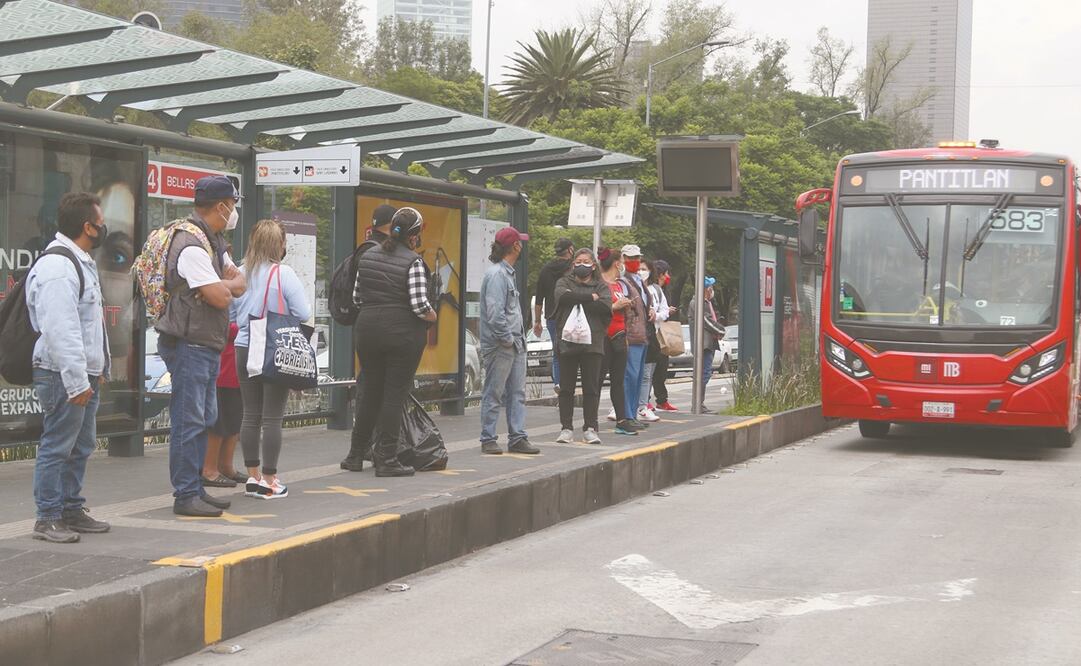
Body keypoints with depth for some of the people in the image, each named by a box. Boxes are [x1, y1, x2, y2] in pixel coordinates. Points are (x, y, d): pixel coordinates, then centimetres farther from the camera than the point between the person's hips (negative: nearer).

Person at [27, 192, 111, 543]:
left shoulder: (81, 263, 17)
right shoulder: (57, 268, -18)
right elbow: (60, 330, -24)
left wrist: (98, 369, 23)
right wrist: (76, 380, -25)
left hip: (85, 374, 11)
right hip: (63, 374, -11)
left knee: (81, 446, 15)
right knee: (57, 447, -4)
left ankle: (72, 510, 25)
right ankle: (48, 519, 2)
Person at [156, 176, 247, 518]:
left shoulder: (213, 240, 15)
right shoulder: (191, 245, -19)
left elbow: (240, 284, 11)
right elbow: (220, 297, -22)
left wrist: (222, 285, -10)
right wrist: (228, 285, 0)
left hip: (207, 345, 11)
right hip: (188, 344, -11)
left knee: (204, 419, 14)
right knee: (189, 421, -7)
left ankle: (196, 489, 21)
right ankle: (185, 496, -2)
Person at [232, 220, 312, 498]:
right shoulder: (284, 274, -12)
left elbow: (231, 313, 10)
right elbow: (304, 314, -13)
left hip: (244, 349, 5)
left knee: (250, 415, 11)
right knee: (272, 418, 0)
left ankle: (253, 476, 18)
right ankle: (269, 481, 3)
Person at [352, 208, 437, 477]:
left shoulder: (368, 256, 7)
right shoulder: (413, 262, -12)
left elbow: (357, 297, 11)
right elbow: (420, 305, -18)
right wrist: (432, 316, 1)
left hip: (368, 330, 5)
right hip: (403, 333, -5)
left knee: (371, 389, 20)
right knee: (395, 394, 1)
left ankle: (362, 446, 34)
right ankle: (387, 460, 3)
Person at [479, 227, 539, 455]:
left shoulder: (507, 273, 17)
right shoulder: (496, 274, -15)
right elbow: (495, 313, -22)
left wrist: (519, 338, 10)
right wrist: (508, 339, -15)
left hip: (514, 345, 10)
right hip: (499, 345, -10)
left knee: (517, 393, 9)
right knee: (494, 394, -1)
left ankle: (517, 438, 13)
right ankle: (488, 440, 6)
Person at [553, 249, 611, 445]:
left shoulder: (601, 286, 12)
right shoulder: (564, 282, 11)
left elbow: (606, 306, -8)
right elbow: (563, 296, -12)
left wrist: (577, 300, -7)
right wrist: (590, 297, -10)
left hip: (593, 342, 0)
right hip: (567, 341, 0)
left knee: (592, 388, 0)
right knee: (566, 387, 2)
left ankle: (590, 428, 6)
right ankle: (566, 428, 7)